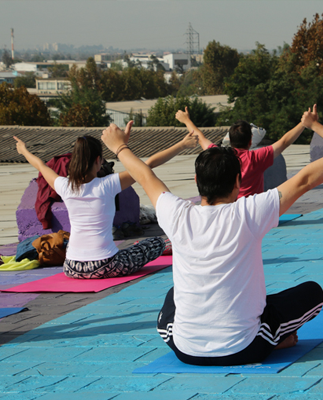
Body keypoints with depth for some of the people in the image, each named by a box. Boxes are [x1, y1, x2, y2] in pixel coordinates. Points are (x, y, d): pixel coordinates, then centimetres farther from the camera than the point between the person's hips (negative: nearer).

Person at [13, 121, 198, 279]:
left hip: (73, 269, 6)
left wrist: (24, 150, 37)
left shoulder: (65, 187, -4)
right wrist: (183, 145, -11)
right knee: (157, 243, 12)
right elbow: (150, 163, -15)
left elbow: (41, 165, 18)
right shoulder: (107, 185, -16)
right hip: (105, 267, -6)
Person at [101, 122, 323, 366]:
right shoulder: (247, 214, -16)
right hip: (243, 350, -4)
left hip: (187, 351, 4)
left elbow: (146, 177, 12)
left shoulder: (178, 217, -8)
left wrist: (119, 146, 29)